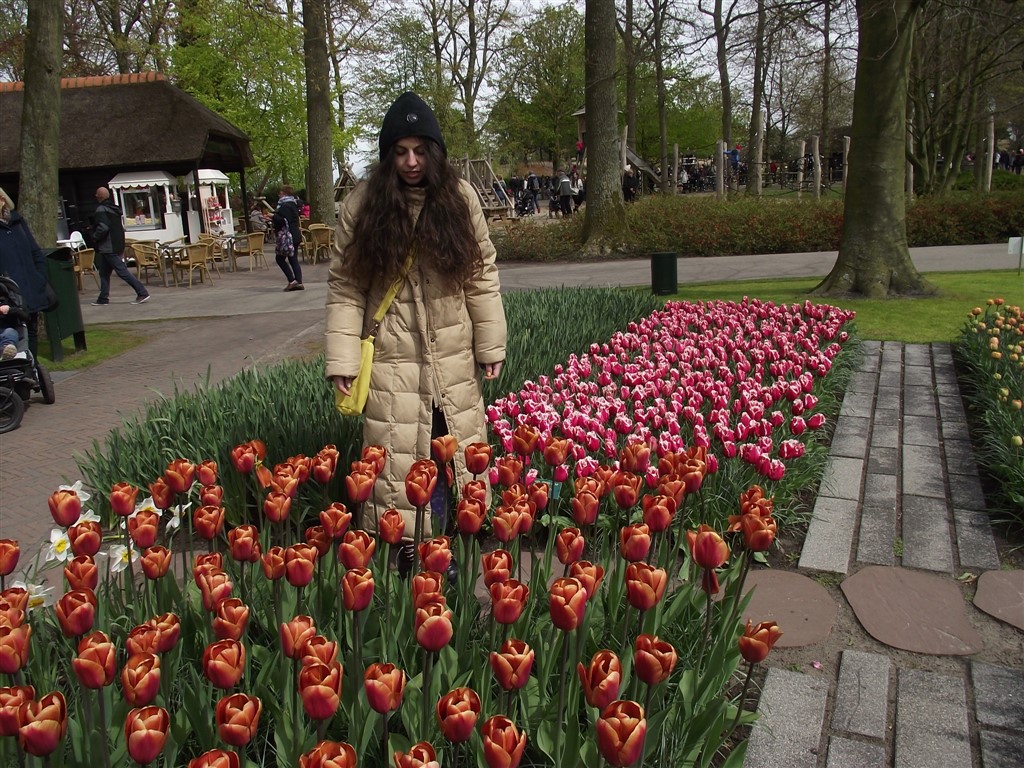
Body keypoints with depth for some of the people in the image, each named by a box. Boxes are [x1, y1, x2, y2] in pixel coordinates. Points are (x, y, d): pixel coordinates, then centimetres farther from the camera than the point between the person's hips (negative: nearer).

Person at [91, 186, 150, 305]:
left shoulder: (101, 210, -13)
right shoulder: (115, 208, 14)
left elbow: (103, 228, -25)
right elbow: (122, 227, 17)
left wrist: (94, 237, -7)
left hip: (108, 248, -10)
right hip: (117, 245, 10)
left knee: (122, 271, -10)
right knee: (104, 273, 15)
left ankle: (142, 293, -14)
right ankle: (103, 298, 18)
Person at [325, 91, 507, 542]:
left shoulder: (459, 196, 1)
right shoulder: (363, 204, -4)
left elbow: (482, 275, 4)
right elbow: (345, 287, -3)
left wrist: (491, 345, 2)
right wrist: (342, 361, -10)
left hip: (454, 359, 2)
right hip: (392, 361, -2)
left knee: (455, 461, 11)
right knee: (398, 465, 3)